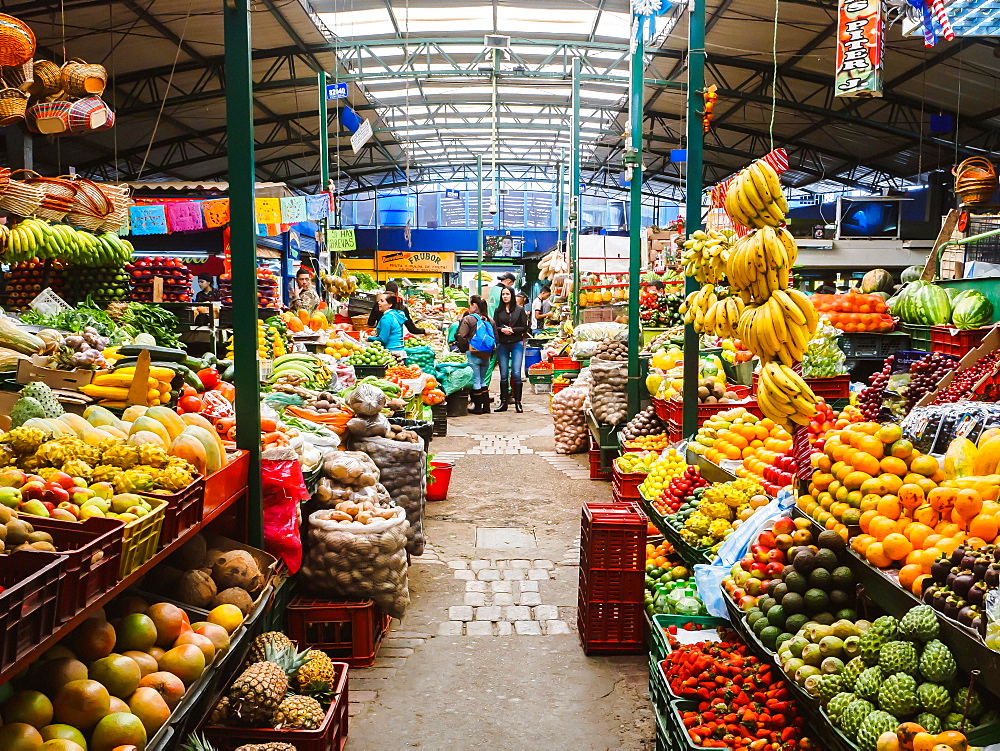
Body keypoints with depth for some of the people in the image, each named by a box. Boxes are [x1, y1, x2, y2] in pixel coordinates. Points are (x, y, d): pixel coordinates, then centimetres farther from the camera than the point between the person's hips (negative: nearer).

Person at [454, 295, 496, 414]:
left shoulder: (468, 319, -9)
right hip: (486, 355, 6)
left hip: (473, 354, -5)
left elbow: (461, 337, -14)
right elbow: (495, 338, 13)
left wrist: (462, 349, 2)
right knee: (483, 381, 16)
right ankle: (486, 406, 18)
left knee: (475, 381, 2)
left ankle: (477, 407, 8)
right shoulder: (489, 320, 8)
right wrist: (491, 354, 20)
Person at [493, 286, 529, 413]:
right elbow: (494, 327, 8)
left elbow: (524, 328, 1)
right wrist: (502, 329, -11)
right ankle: (503, 402, 11)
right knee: (503, 375, 4)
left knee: (516, 373, -8)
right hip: (502, 345, 2)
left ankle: (518, 402, -1)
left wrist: (512, 330, -12)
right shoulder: (498, 310, 8)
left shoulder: (520, 309, 2)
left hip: (516, 344, -2)